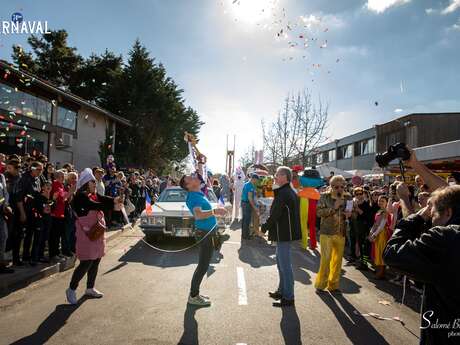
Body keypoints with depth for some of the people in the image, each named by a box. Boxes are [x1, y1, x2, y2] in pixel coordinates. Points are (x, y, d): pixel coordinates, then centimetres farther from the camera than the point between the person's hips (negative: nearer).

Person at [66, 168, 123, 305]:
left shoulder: (94, 194, 11)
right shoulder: (80, 196, -16)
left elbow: (103, 199, -3)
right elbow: (95, 206, -28)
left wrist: (114, 200, -23)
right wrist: (113, 206, -29)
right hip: (86, 233, -9)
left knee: (96, 261, 14)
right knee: (86, 263, -6)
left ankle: (90, 288, 29)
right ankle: (71, 290, 12)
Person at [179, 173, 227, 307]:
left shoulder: (199, 193, 7)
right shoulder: (193, 197, -20)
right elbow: (198, 215, -35)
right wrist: (215, 211, -40)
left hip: (208, 232, 10)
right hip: (204, 233, -10)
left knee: (203, 265, 17)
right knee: (203, 266, -2)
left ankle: (194, 293, 28)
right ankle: (193, 296, 11)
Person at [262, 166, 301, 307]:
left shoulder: (283, 193, -20)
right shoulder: (291, 192, 12)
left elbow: (275, 215, -20)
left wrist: (264, 227, -6)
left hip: (283, 234, -11)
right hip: (287, 232, 11)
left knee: (285, 265, -2)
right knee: (281, 263, 20)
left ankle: (288, 298, 8)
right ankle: (282, 291, 33)